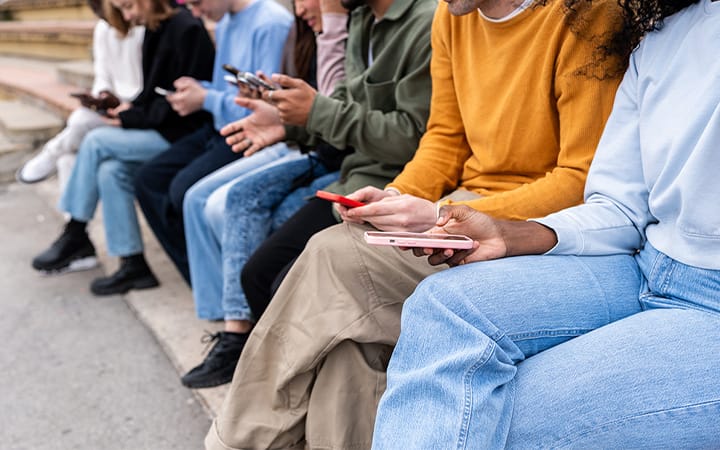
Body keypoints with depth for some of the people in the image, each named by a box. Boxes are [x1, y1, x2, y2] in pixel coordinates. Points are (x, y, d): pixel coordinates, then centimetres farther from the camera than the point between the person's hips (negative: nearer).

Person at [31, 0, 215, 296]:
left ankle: (75, 237, 0)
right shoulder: (154, 31, 13)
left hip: (182, 134, -8)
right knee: (110, 170, -11)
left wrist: (135, 117, -15)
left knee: (96, 141, -14)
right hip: (159, 130, 8)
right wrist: (129, 107, -1)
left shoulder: (186, 29, -14)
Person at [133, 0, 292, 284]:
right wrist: (197, 89, 4)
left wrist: (206, 99, -14)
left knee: (185, 188, -26)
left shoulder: (271, 23, -16)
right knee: (149, 178, 1)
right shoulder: (224, 23, 15)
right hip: (219, 129, 10)